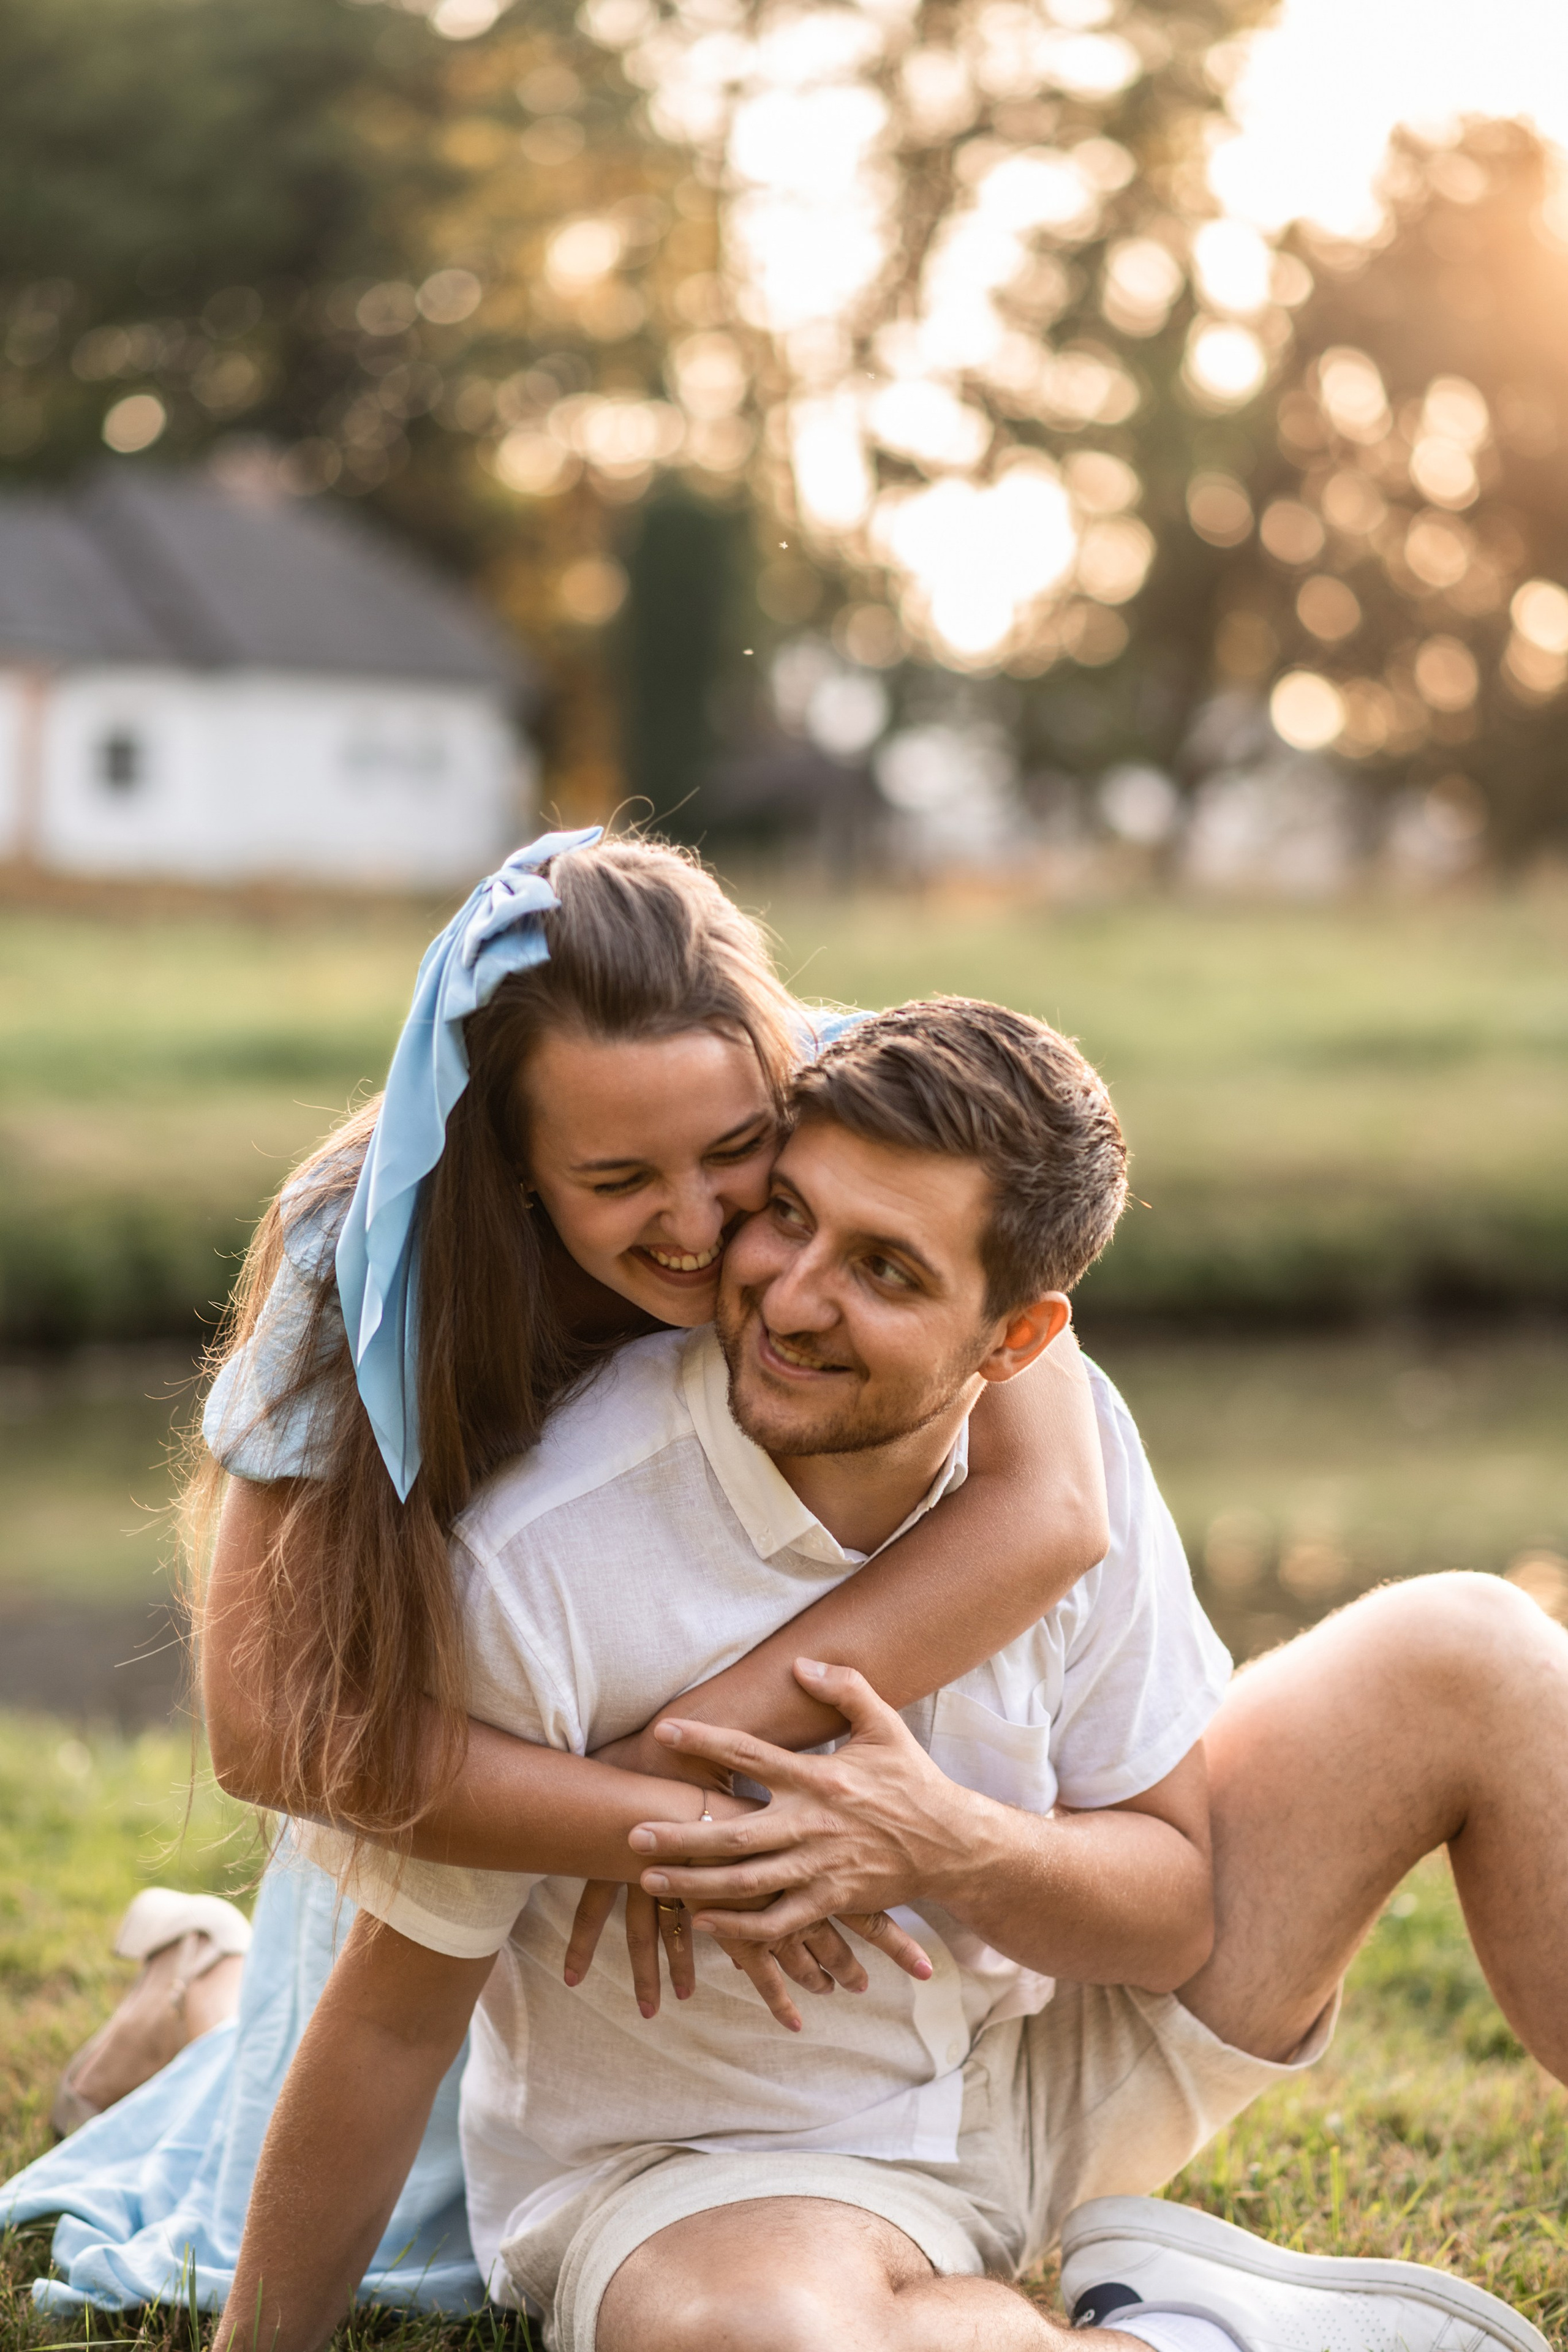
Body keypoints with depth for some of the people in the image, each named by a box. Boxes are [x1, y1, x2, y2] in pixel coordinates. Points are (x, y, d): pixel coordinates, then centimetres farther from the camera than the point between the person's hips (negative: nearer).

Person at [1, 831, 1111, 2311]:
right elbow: (265, 1716, -36)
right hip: (464, 1728, -1)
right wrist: (654, 1823, -45)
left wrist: (693, 1746, -44)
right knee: (374, 2225, 4)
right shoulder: (371, 1249, -32)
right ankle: (196, 1989, 34)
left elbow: (1049, 1510, -44)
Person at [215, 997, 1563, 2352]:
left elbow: (1183, 1909, -7)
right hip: (705, 2166, -4)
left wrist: (949, 1850, -27)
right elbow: (393, 2022, -16)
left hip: (1045, 2067, 5)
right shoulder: (537, 1562, -26)